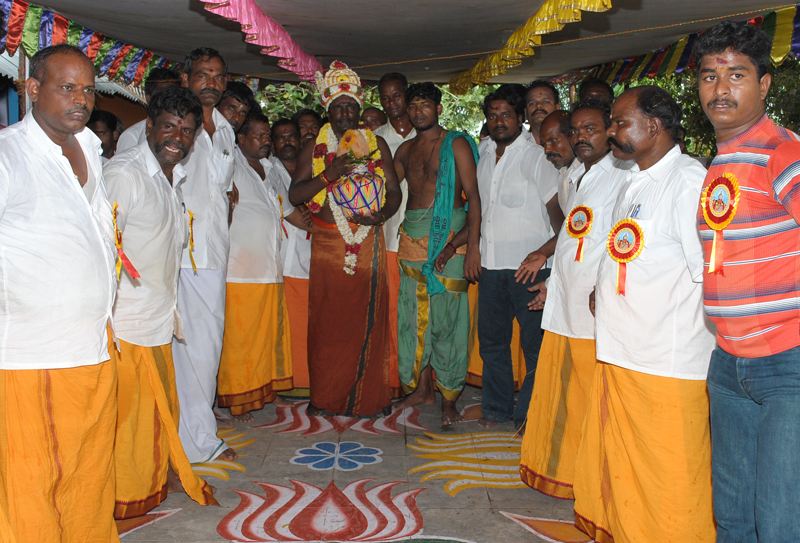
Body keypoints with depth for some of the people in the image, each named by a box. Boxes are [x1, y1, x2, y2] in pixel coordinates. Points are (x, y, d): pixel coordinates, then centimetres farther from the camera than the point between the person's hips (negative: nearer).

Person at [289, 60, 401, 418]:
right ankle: (326, 397, 15)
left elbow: (394, 190, 10)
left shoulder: (377, 144, 11)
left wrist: (382, 214, -10)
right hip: (328, 245, 0)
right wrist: (329, 174, -14)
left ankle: (368, 398, 14)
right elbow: (295, 195, 1)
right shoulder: (314, 149, 9)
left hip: (369, 244, 1)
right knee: (328, 322, 1)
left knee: (368, 321, 1)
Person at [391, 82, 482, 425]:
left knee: (447, 316, -4)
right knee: (414, 314, 8)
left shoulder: (456, 144, 0)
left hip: (449, 236, -5)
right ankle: (421, 388, 21)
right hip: (412, 237, 5)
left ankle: (449, 399, 5)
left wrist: (472, 246, -15)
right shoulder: (406, 149, 16)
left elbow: (473, 196, -7)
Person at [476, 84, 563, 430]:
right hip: (490, 263, 6)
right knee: (491, 339, 12)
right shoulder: (484, 157, 14)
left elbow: (559, 210, -11)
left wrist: (546, 250, -22)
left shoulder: (536, 157, -5)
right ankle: (496, 407, 27)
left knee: (534, 343, 1)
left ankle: (529, 414, 15)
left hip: (528, 266, -6)